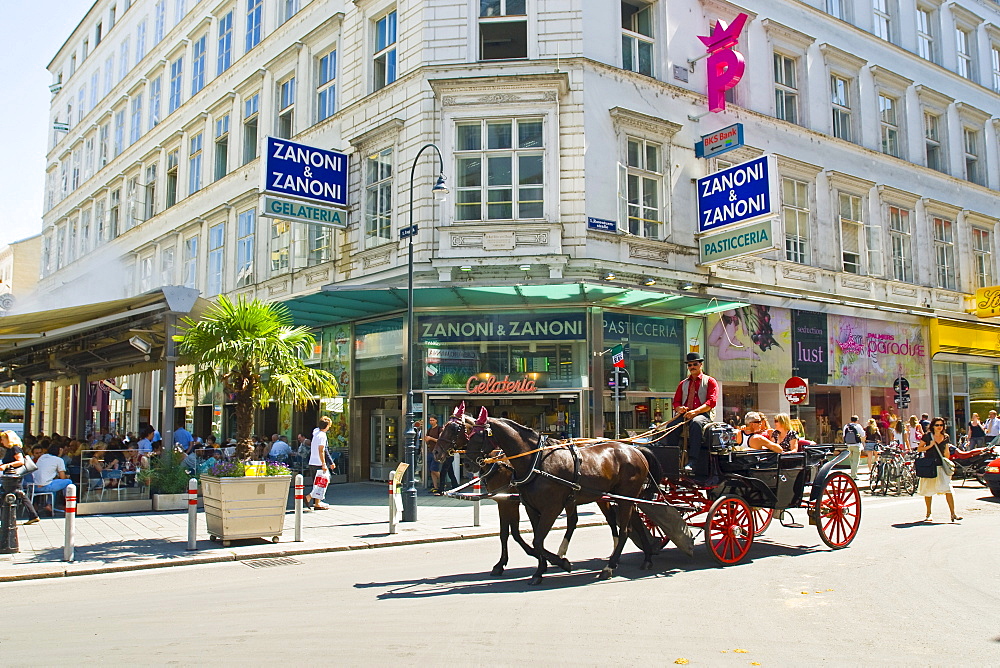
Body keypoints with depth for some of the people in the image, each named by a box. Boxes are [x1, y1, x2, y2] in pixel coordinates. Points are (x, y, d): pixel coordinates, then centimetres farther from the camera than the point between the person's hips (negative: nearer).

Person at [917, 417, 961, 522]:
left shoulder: (946, 437, 10)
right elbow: (919, 448, 2)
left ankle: (953, 514, -9)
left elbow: (946, 453, 17)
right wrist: (930, 446, -12)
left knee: (948, 489, -11)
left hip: (941, 466, 2)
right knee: (928, 491, 6)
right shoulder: (927, 436, 0)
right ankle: (928, 514, 19)